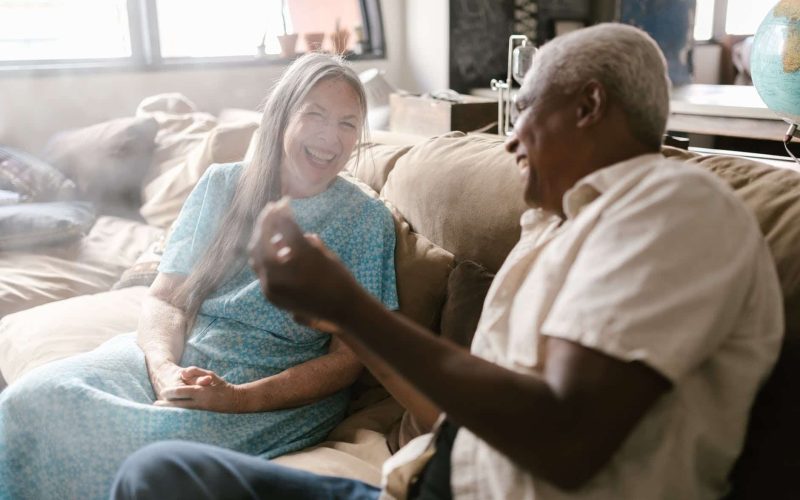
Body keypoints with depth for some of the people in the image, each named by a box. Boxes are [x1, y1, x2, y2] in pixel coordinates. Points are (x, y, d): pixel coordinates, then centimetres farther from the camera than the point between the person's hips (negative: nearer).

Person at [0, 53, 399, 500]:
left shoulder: (367, 221, -3)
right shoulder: (221, 186, 7)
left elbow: (348, 358, -5)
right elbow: (165, 299, 4)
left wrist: (238, 399, -19)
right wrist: (165, 371, -19)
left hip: (279, 390, -3)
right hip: (177, 354, 4)